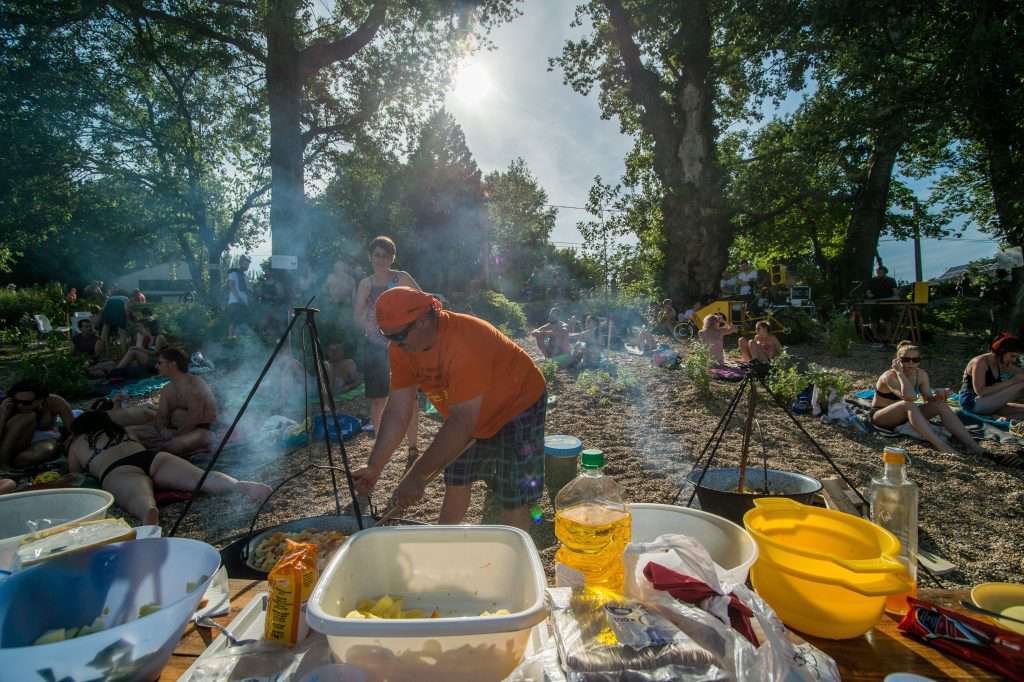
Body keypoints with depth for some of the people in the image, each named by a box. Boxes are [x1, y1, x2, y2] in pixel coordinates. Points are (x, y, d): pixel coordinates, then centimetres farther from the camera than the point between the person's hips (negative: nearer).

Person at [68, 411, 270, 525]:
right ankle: (240, 485, -52)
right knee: (200, 477, -23)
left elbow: (74, 476, 41)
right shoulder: (121, 429, 41)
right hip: (153, 457, 3)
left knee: (141, 501, -35)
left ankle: (149, 514, -71)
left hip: (116, 472, -3)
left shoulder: (76, 443, 33)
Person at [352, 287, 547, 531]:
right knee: (455, 484, 13)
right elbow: (397, 410, -10)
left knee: (513, 504, -8)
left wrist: (418, 476, -33)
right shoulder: (402, 347, -13)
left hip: (517, 407, -7)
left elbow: (462, 420, -37)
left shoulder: (464, 341, -37)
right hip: (469, 416, 7)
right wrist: (374, 467, -17)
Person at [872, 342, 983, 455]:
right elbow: (910, 397, -38)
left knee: (940, 404, -14)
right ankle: (942, 447, -42)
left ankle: (972, 445, -20)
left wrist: (937, 395, -28)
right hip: (880, 417, -7)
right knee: (909, 404, -35)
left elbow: (928, 398, -7)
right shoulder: (889, 376, -24)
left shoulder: (921, 375, -2)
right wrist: (900, 372, -31)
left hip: (905, 415, 7)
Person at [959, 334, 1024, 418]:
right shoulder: (980, 362, -19)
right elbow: (980, 391, -28)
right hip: (972, 402, -9)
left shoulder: (1002, 364, 7)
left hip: (988, 404, 9)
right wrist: (1010, 381, -26)